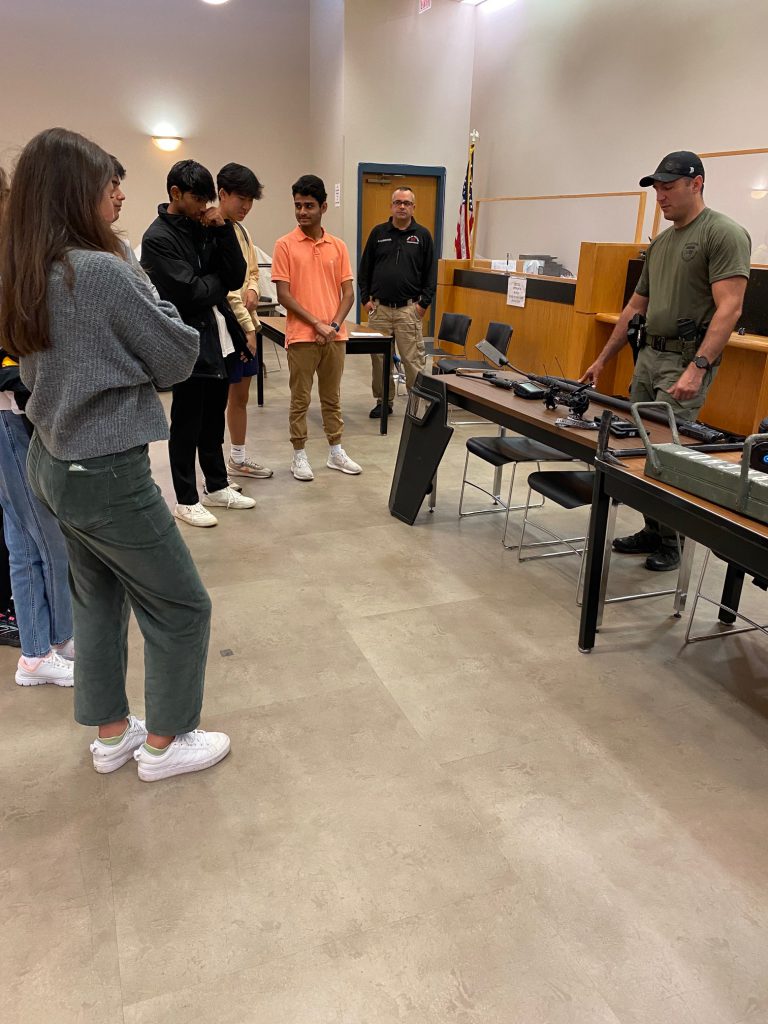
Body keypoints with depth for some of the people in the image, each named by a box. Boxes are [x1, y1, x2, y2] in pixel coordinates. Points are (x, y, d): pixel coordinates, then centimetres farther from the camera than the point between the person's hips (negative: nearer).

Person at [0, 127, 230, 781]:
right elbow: (180, 357, -12)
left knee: (99, 599, 20)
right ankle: (165, 744, 24)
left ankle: (111, 734, 35)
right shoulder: (103, 272, -21)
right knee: (183, 607, 8)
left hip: (53, 463, 9)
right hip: (110, 474, -9)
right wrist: (134, 274, -2)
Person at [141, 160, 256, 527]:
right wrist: (219, 282, -3)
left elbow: (237, 276, 0)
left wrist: (224, 230, -9)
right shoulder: (158, 238, -12)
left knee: (213, 421, 17)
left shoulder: (205, 227, 9)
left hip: (218, 338, 7)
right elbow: (189, 292, -20)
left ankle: (217, 487, 31)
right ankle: (186, 500, 17)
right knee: (187, 425, 4)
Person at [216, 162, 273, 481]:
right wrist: (247, 327, -17)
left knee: (240, 395, 16)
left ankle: (238, 458, 29)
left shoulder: (241, 230, 13)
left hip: (246, 324, 9)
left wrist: (252, 290, -1)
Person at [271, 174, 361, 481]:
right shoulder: (285, 245, -2)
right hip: (301, 336, -3)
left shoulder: (338, 246, 7)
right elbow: (283, 295, -7)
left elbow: (347, 293, 6)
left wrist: (335, 325, -9)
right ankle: (299, 456, 14)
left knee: (332, 397, 13)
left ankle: (336, 452, 24)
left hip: (335, 336, 3)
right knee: (300, 399, 4)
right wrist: (316, 323, -13)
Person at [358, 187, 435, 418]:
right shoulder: (378, 233, 9)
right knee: (379, 358, 6)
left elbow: (430, 273, 5)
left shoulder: (422, 235, 6)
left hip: (409, 309, -2)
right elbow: (365, 268, 12)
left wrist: (424, 302, -3)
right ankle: (383, 401, 18)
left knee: (413, 359, -5)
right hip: (379, 307, 2)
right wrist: (365, 298, 4)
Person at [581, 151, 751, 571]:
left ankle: (670, 544, 5)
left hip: (687, 360, -8)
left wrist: (698, 367, -26)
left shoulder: (723, 233, -7)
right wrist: (602, 359, 23)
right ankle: (652, 531, 19)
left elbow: (729, 307, -16)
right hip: (649, 354, 8)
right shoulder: (659, 243, 18)